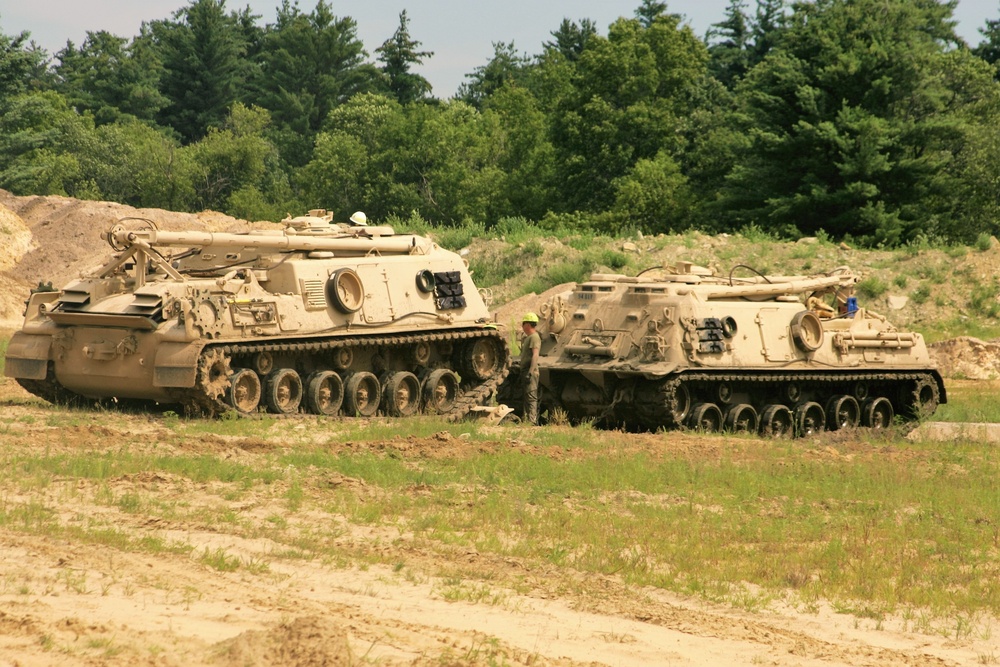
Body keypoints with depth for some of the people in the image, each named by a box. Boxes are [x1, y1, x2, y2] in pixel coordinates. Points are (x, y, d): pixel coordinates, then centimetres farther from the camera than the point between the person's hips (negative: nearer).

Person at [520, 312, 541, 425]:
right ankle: (527, 420, 14)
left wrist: (530, 372, -26)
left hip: (531, 372, -10)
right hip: (525, 371, 10)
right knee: (527, 398, 11)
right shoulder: (527, 338, 19)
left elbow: (535, 355, -20)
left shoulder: (534, 337, -11)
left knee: (531, 398, -13)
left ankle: (531, 421, -17)